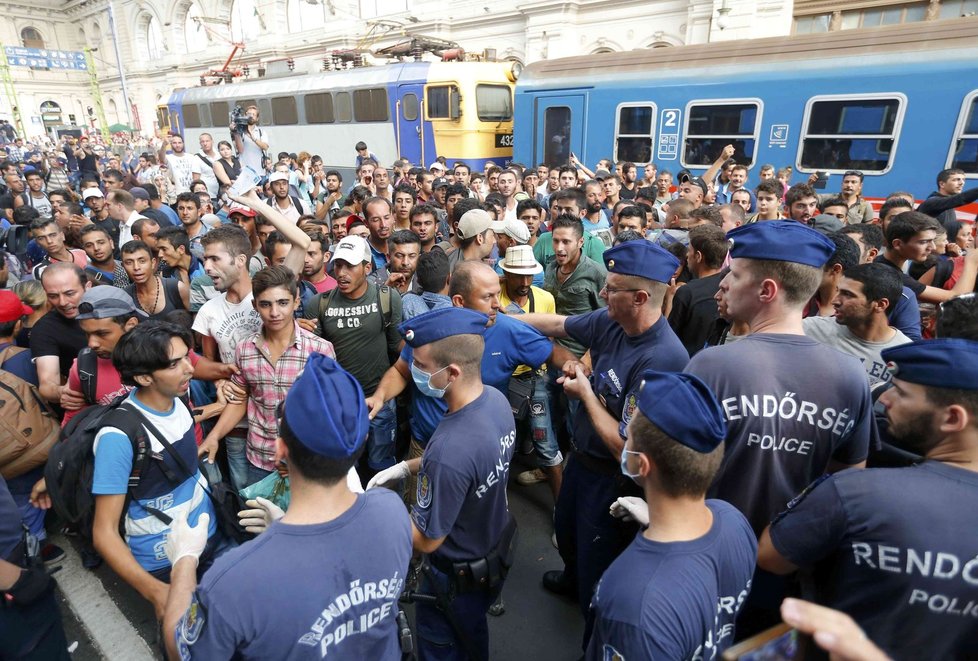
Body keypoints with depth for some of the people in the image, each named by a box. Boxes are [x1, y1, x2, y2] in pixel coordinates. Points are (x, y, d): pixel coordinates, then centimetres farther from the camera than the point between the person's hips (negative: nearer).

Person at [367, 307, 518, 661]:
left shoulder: (448, 451, -42)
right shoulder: (496, 399, -16)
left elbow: (425, 540, -26)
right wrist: (405, 467, 0)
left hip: (459, 575, -6)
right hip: (495, 549, 7)